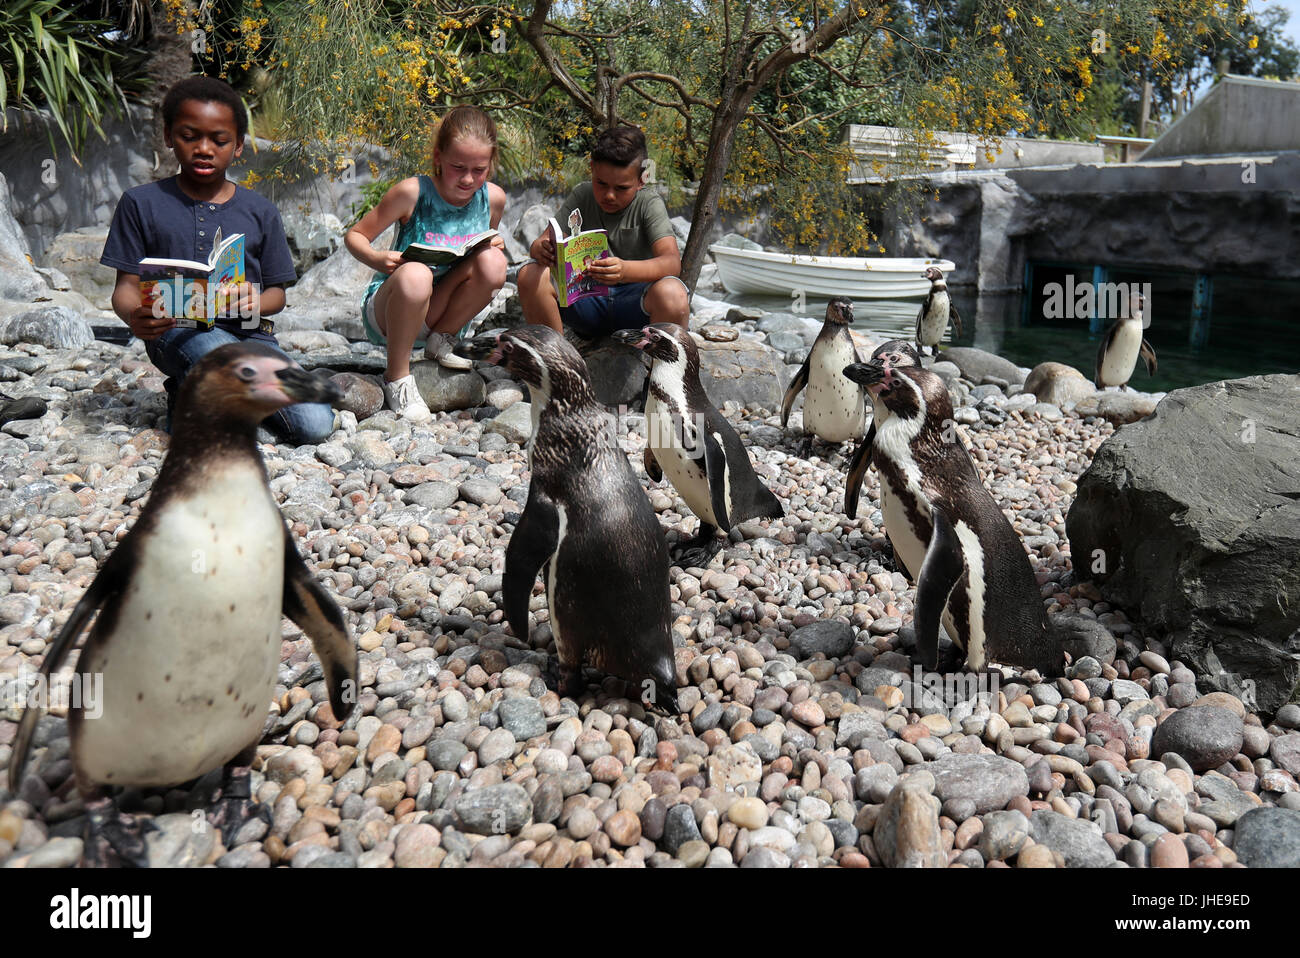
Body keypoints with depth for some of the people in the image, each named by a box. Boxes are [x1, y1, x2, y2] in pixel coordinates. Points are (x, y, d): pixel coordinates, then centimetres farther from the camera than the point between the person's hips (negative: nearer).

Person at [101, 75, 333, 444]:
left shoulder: (260, 211, 11)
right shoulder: (142, 203, 8)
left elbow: (277, 292, 12)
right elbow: (127, 284, 5)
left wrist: (257, 302, -14)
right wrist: (134, 316, -20)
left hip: (249, 331, 2)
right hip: (176, 330, -2)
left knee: (315, 425, -20)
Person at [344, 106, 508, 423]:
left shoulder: (493, 198, -4)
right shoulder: (413, 192, -15)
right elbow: (355, 236, -6)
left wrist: (495, 247, -9)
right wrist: (376, 259, -29)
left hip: (439, 312, 3)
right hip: (386, 311, -3)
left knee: (493, 262, -23)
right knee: (415, 275, -39)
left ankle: (441, 342, -1)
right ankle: (397, 378, -18)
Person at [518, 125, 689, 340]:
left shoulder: (649, 203, -5)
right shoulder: (582, 196, 4)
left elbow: (672, 262, -21)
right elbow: (539, 243, -3)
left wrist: (625, 270, -42)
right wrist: (541, 249, -30)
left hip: (633, 300, -3)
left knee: (671, 294, -36)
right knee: (530, 275, -21)